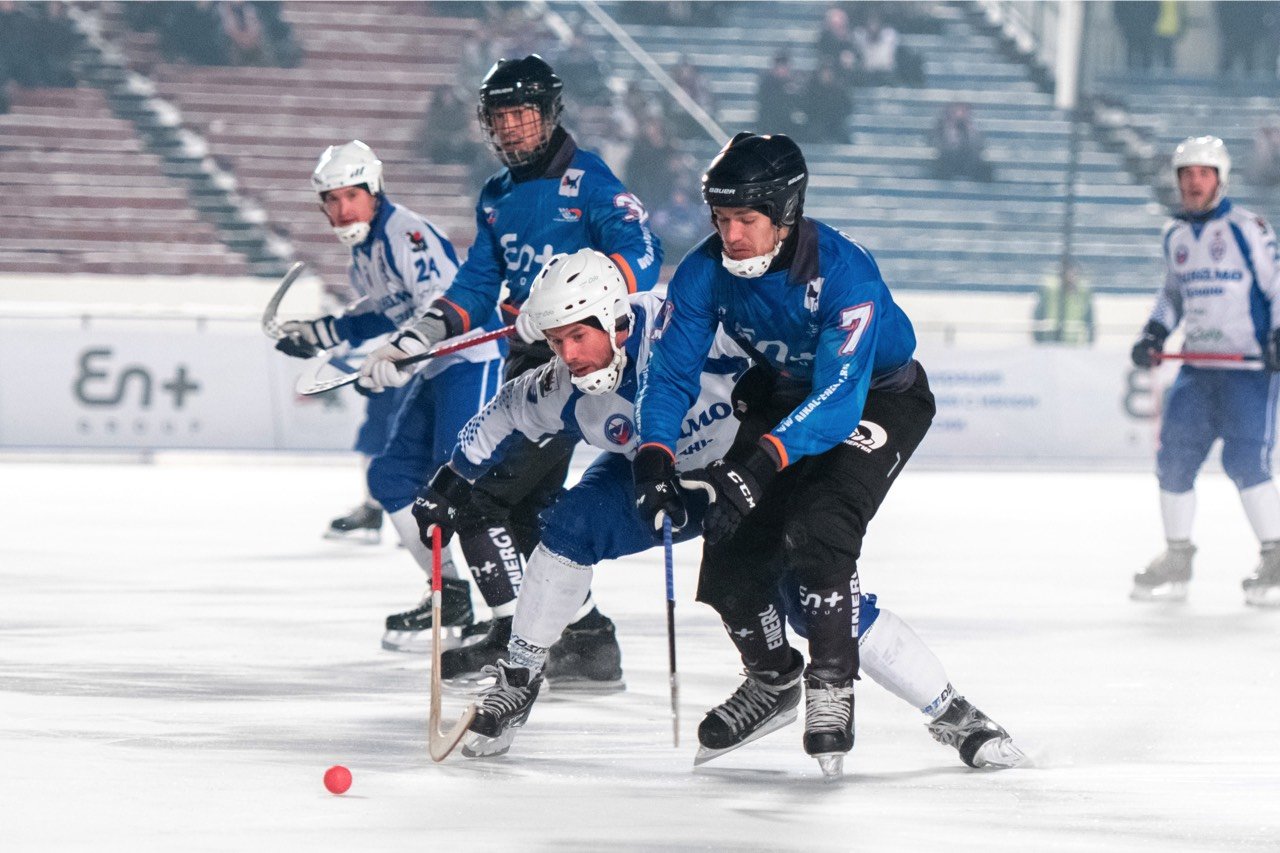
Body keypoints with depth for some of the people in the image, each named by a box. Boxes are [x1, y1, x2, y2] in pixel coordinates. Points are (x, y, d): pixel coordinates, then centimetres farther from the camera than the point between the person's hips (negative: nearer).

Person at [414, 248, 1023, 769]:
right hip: (661, 475, 4)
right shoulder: (563, 389, -19)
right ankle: (517, 677, 1)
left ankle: (953, 715, -8)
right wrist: (449, 485, 6)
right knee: (572, 525, -18)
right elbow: (504, 414, 3)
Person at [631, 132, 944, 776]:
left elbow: (839, 397, -41)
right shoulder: (706, 271, -18)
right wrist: (655, 458, -34)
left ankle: (833, 686, -13)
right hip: (784, 395, 6)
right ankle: (773, 676, 22)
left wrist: (761, 462, -53)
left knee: (815, 530, -27)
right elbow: (669, 370, -16)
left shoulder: (843, 272, -34)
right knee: (732, 542, -5)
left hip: (879, 400, -6)